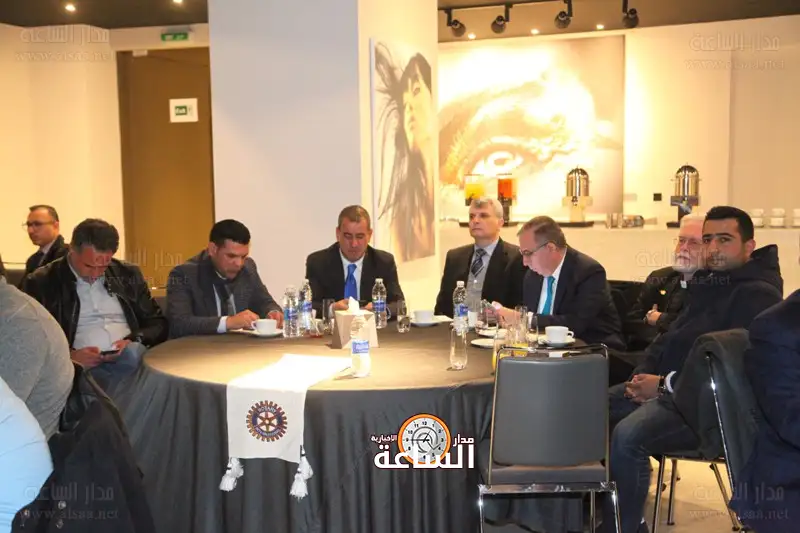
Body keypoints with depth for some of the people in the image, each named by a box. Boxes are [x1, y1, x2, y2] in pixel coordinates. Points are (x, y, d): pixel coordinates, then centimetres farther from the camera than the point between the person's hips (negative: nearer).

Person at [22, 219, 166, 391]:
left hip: (131, 359, 4)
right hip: (83, 366, -3)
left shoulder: (128, 274, 13)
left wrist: (135, 341, -5)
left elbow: (158, 323, 17)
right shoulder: (41, 283, 5)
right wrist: (69, 355, -15)